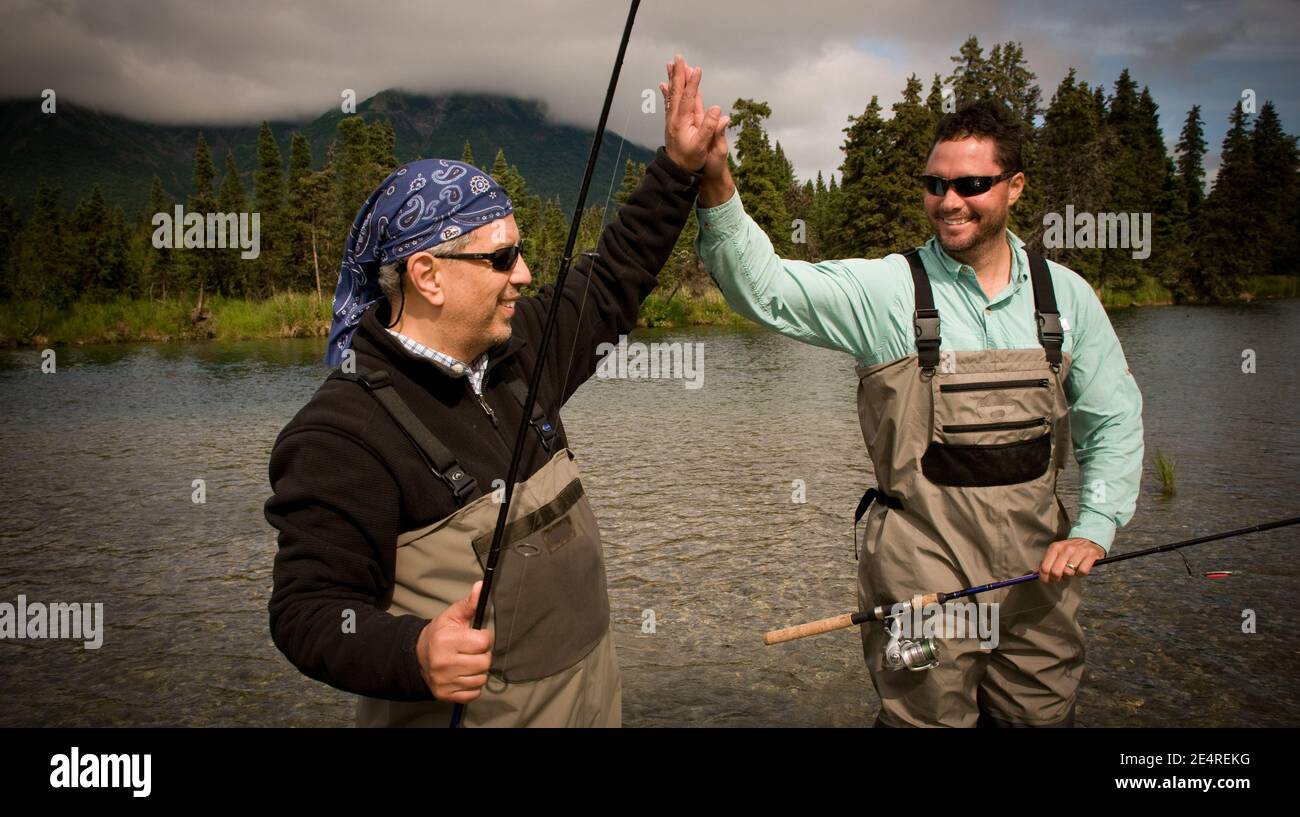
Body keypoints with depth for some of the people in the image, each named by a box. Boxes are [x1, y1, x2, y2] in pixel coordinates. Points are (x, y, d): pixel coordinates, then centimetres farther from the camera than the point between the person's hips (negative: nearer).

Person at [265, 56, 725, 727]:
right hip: (473, 712, -7)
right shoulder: (342, 436, -23)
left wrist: (679, 168, 10)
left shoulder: (517, 351, 0)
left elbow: (607, 286, 13)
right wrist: (414, 653, -42)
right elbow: (307, 610, -22)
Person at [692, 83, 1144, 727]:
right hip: (922, 564, -3)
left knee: (1042, 715, 17)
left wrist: (1093, 529, -1)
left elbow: (1113, 420, 9)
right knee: (928, 716, 7)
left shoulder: (1065, 294, 4)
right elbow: (763, 288, -19)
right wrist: (717, 186, -33)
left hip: (1037, 561, 4)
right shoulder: (886, 289, -7)